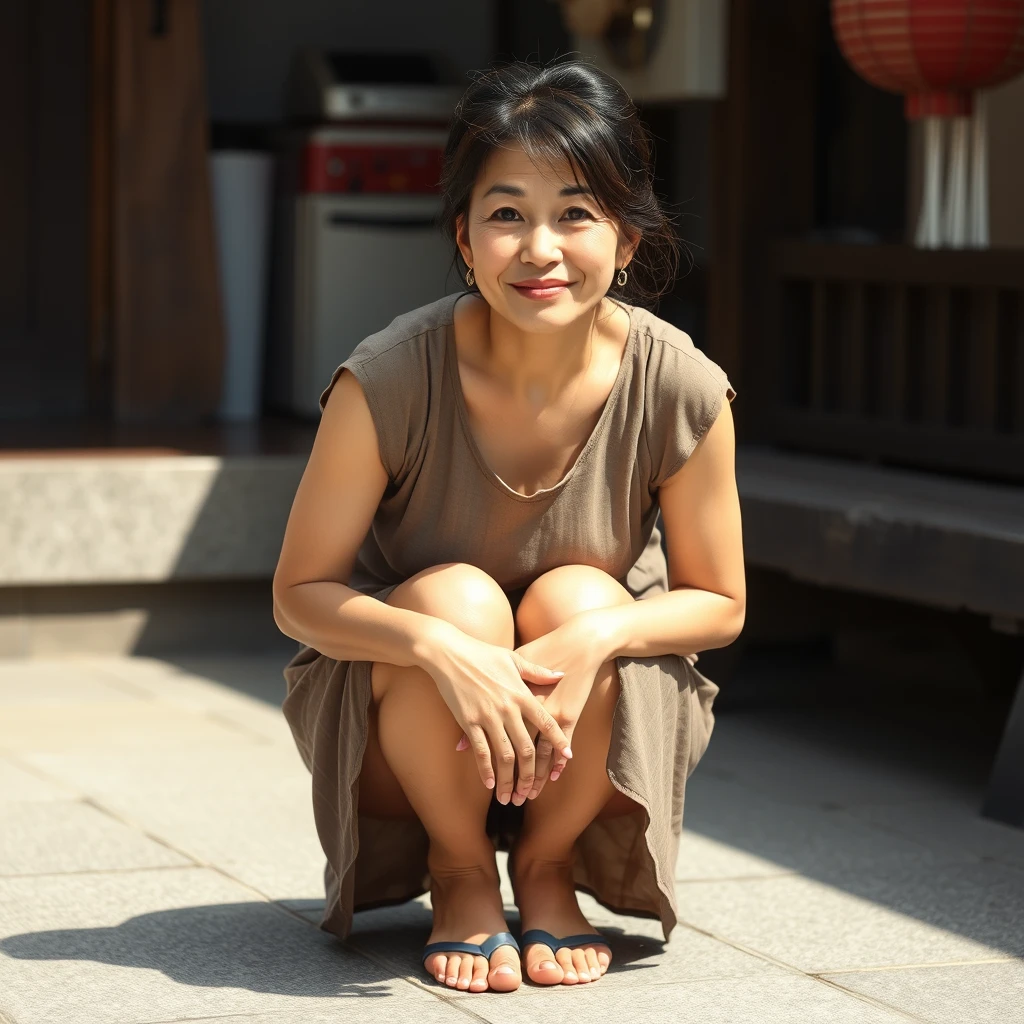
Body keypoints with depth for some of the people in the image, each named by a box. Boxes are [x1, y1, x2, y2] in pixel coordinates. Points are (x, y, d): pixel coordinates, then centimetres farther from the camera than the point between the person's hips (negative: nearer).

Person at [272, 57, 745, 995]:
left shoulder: (680, 391, -20)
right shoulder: (391, 380, -24)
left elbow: (719, 604, -7)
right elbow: (299, 593, -16)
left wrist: (598, 635, -29)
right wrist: (438, 645, -36)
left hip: (589, 741, 1)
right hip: (402, 733, -1)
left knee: (578, 600, -29)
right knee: (458, 597, -31)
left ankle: (548, 864, -1)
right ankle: (459, 873, -3)